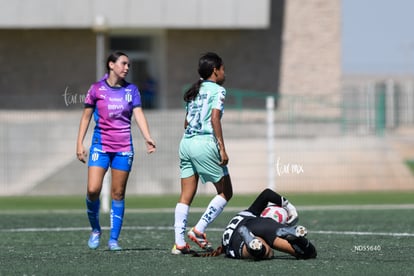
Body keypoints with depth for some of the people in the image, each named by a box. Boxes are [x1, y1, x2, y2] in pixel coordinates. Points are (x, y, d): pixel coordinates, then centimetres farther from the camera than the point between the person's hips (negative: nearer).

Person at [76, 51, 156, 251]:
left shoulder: (131, 90, 6)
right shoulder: (97, 89, 1)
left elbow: (139, 114, -3)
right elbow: (86, 117, 6)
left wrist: (147, 138, -19)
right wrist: (79, 144, 1)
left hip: (123, 147, 2)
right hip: (101, 145, -2)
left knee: (118, 193, 3)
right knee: (93, 190, -13)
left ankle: (113, 239, 9)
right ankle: (95, 230, 11)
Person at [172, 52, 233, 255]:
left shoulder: (194, 91, 18)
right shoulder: (217, 90, -4)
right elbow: (214, 118, -15)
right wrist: (222, 148, -17)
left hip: (186, 142, 7)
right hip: (205, 143, -7)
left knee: (186, 197, 6)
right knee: (225, 192, 5)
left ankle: (179, 242, -2)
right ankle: (199, 230, -4)